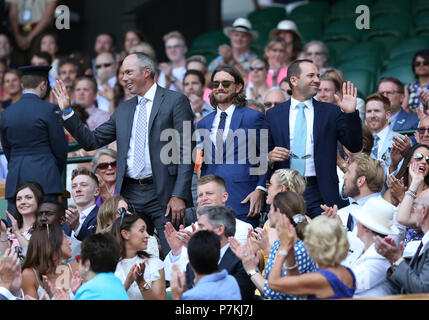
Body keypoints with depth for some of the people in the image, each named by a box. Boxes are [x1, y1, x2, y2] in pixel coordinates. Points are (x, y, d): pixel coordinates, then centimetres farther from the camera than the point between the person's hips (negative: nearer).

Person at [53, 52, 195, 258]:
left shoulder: (175, 101, -1)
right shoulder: (124, 109, 17)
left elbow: (185, 152, -7)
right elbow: (92, 141, 16)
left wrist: (179, 196, -15)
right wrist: (67, 111, 6)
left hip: (163, 195, -6)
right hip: (131, 195, 6)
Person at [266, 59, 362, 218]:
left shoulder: (331, 112, 8)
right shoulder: (273, 114, 10)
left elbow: (355, 147, 2)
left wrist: (350, 113, -9)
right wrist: (270, 157, -11)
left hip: (320, 194, -1)